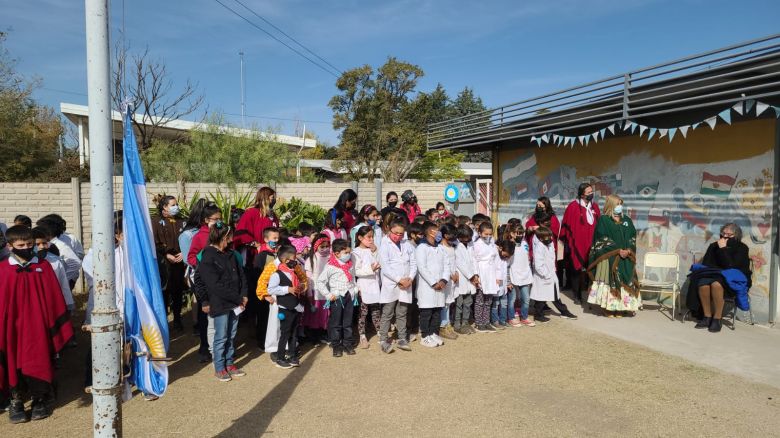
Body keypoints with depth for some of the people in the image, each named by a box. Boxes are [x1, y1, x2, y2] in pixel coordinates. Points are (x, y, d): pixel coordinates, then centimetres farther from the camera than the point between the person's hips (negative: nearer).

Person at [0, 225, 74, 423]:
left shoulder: (43, 267, -1)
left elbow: (54, 298, 2)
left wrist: (59, 325, 3)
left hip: (38, 325, 0)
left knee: (38, 364, 6)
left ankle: (40, 399, 24)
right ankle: (16, 400, 27)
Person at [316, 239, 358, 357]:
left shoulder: (351, 264, 6)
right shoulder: (330, 267, -12)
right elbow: (320, 282, -11)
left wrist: (355, 290, 10)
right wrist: (328, 295, -13)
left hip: (350, 296, 5)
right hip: (337, 297, -5)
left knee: (348, 322, 12)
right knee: (336, 323, 4)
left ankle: (347, 344, 23)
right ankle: (336, 346, 15)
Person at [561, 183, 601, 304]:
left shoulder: (594, 206, 8)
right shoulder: (573, 207, -9)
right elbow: (567, 226, -7)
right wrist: (567, 243, -6)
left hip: (591, 243, 4)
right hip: (577, 244, -4)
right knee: (577, 269, 3)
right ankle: (577, 295, 13)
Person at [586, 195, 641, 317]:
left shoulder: (627, 220, 14)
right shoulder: (603, 220, -2)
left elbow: (633, 237, 9)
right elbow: (603, 239, -9)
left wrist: (628, 250, -10)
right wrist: (618, 250, -15)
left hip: (626, 258, 5)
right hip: (608, 257, -5)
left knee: (624, 281, 2)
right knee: (609, 281, -5)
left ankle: (621, 307, 8)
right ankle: (608, 308, 0)